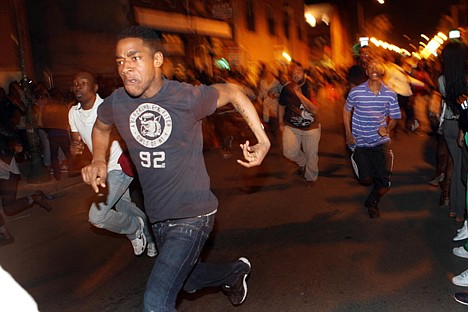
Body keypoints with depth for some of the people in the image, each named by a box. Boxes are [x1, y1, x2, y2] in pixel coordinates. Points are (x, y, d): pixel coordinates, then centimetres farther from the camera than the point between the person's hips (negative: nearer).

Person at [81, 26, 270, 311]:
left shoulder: (187, 97, -18)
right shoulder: (115, 104, -5)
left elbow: (233, 92, -2)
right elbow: (101, 128, 18)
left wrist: (263, 141, -6)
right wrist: (99, 161, 2)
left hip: (192, 215, -6)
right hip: (158, 218, 6)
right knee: (189, 281, 28)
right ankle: (236, 272, 55)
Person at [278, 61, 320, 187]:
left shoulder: (311, 87, -12)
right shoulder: (287, 88, -7)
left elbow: (315, 110, -22)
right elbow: (281, 106, 10)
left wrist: (300, 94, -26)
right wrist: (281, 123, 11)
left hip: (311, 127, -1)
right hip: (291, 126, 1)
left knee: (311, 154, 5)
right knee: (289, 152, -13)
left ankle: (311, 177, 34)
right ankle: (302, 162, 24)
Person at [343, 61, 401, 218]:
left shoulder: (390, 94, -6)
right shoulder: (356, 92, -10)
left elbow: (394, 118, 5)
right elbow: (346, 110, 7)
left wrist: (387, 128, -17)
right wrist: (348, 134, 1)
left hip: (381, 142, 1)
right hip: (360, 143, -1)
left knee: (384, 182, -5)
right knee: (366, 180, -3)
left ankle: (372, 202, 29)